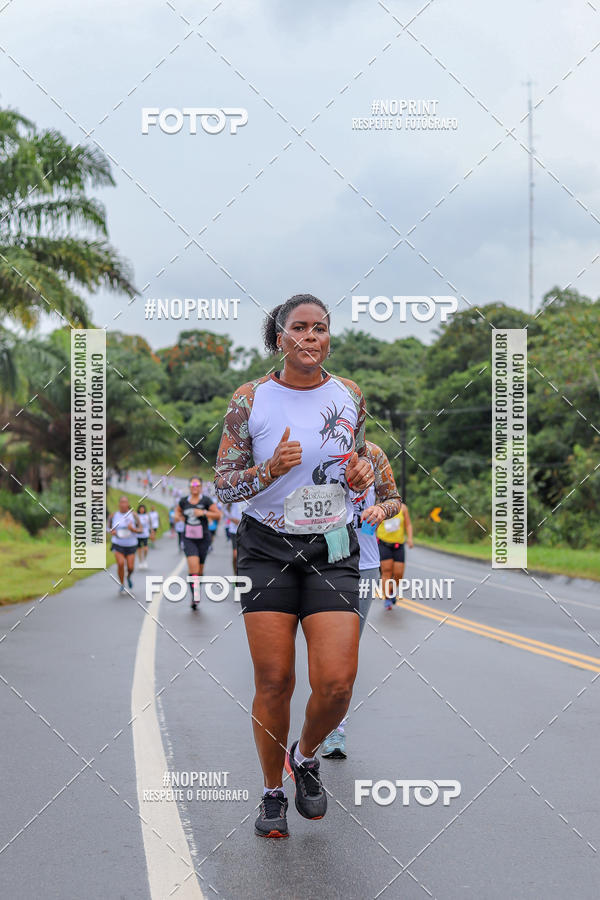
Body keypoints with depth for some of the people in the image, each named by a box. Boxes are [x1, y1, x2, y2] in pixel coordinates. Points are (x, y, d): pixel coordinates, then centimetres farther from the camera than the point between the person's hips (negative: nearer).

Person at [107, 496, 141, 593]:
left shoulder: (133, 515, -4)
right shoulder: (113, 515, -2)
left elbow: (140, 529, 1)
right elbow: (109, 527, 12)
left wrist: (133, 529, -20)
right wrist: (111, 532, -10)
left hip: (131, 545, 1)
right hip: (118, 544, -1)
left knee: (130, 567, -5)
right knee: (120, 563, -20)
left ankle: (129, 577, 33)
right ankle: (122, 585, 0)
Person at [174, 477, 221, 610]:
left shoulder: (206, 500, -5)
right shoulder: (184, 500, 4)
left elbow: (218, 515, -7)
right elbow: (178, 510, 25)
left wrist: (204, 512, -19)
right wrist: (177, 515, 4)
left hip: (203, 539, 0)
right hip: (188, 538, 0)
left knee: (200, 568, 9)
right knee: (193, 565, -19)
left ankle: (196, 595, 30)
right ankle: (195, 595, -20)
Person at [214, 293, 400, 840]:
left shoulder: (349, 396, 4)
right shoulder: (251, 400, -4)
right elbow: (224, 486, -1)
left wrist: (364, 474, -4)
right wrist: (271, 469, -20)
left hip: (332, 551, 2)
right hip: (267, 549, -1)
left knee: (336, 682, -10)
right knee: (274, 682, 0)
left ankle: (306, 756, 23)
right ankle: (273, 792, 24)